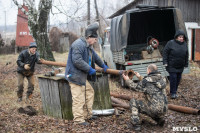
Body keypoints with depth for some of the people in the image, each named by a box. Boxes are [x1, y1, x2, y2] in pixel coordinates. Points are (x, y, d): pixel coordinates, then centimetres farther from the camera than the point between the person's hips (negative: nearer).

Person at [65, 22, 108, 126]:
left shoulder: (88, 46, 16)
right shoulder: (78, 44, -19)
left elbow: (95, 57, 33)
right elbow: (77, 61, -28)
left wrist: (103, 66, 43)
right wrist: (90, 69, -20)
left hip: (83, 76, 11)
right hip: (75, 76, -11)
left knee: (89, 92, 17)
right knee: (78, 98, -8)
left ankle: (88, 114, 28)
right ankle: (78, 119, 1)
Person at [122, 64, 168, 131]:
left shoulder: (147, 81, -13)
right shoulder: (162, 79, 6)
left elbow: (135, 87, 3)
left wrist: (127, 80, 18)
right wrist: (140, 77, 28)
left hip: (153, 110, -7)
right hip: (164, 110, 7)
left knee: (133, 102, 8)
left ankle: (136, 124, 1)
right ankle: (160, 119, 18)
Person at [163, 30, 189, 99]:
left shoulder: (185, 44, 6)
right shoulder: (170, 43, -9)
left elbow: (186, 55, 14)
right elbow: (165, 52, -7)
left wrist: (186, 64, 13)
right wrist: (165, 62, -13)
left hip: (180, 66, 5)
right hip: (172, 66, -5)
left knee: (178, 78, 8)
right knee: (173, 78, -8)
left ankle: (174, 91, 22)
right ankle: (173, 93, 3)